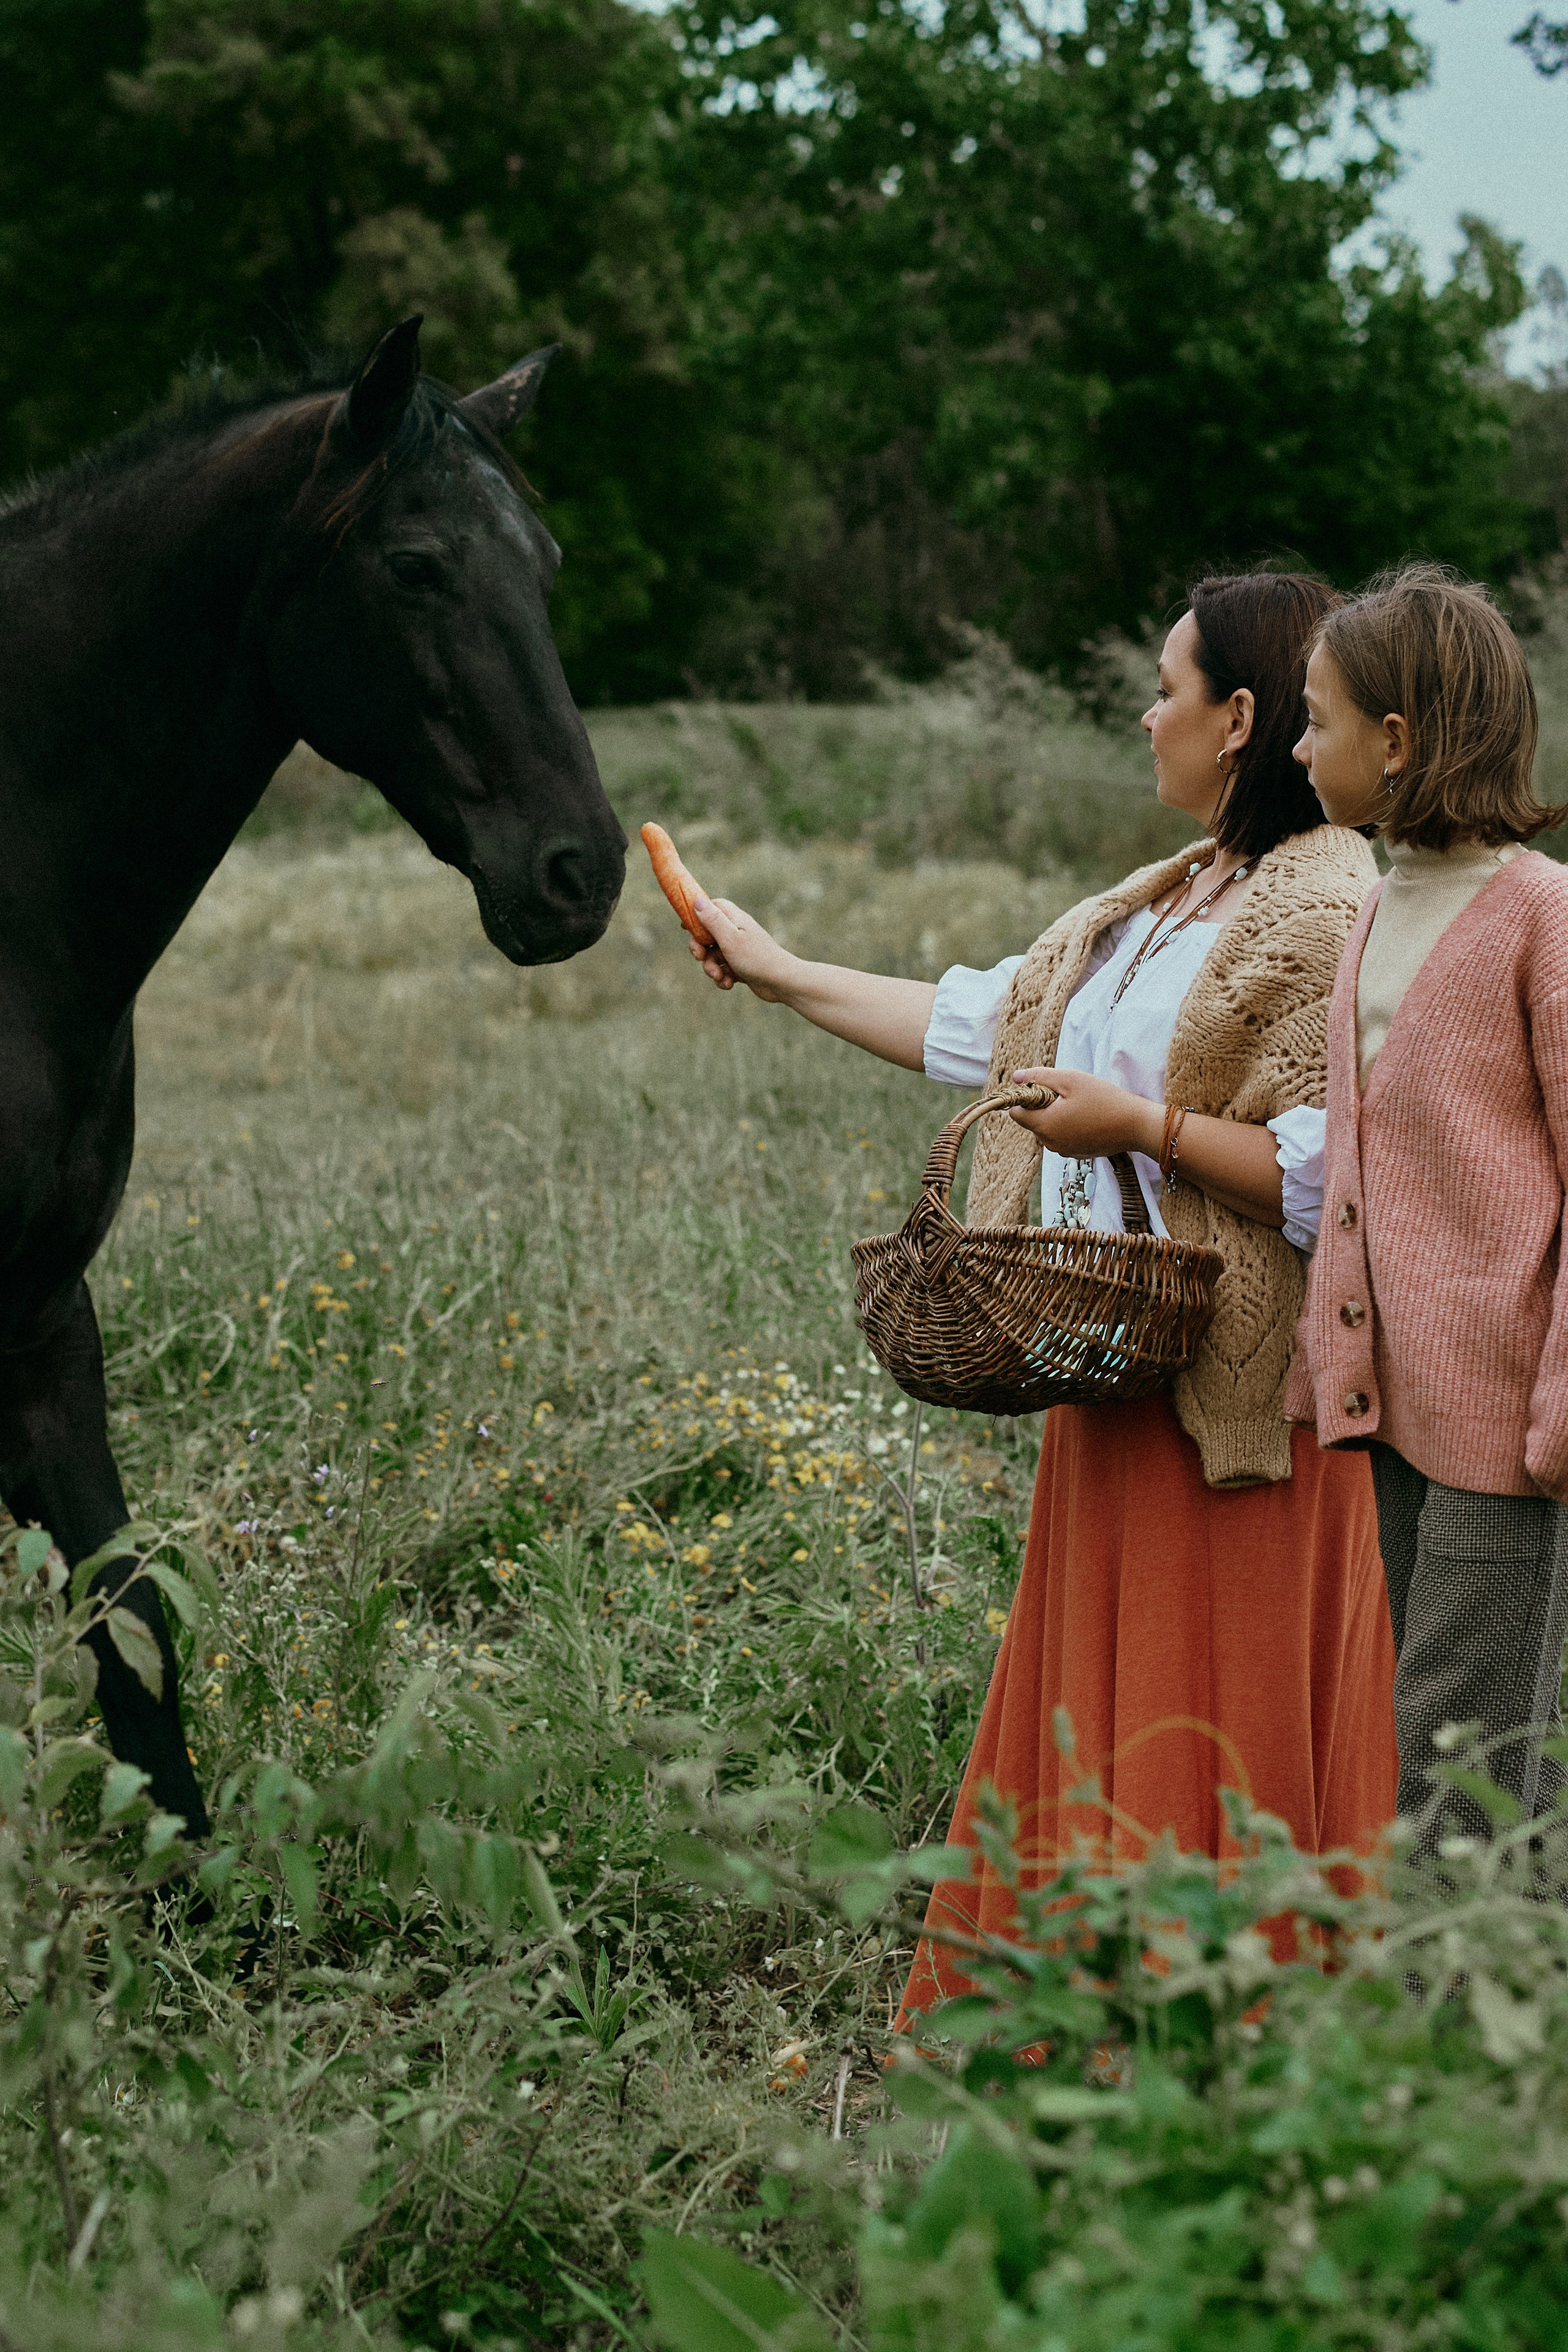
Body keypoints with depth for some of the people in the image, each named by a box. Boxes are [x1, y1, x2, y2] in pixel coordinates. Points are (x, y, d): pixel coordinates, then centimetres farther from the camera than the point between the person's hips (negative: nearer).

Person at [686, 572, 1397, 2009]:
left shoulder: (1326, 914, -14)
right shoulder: (1167, 905, 17)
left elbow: (1336, 1178, -22)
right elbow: (984, 1024, 25)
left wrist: (1144, 1126, -19)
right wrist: (782, 974, 30)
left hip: (1239, 1401, -10)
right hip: (1124, 1380, 10)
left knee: (1217, 1753, -4)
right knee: (1091, 1742, 14)